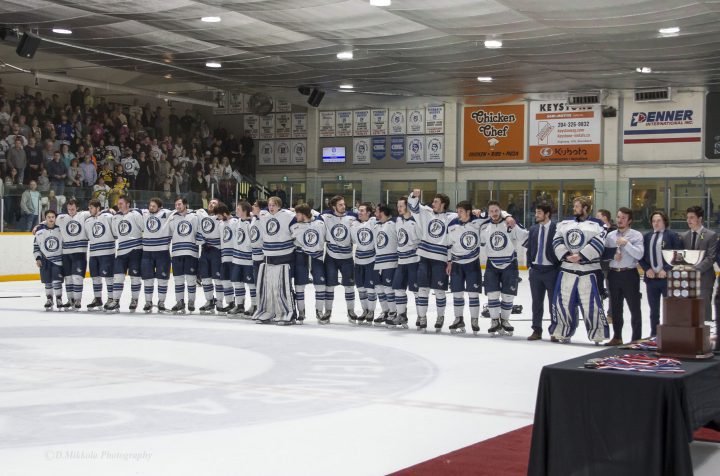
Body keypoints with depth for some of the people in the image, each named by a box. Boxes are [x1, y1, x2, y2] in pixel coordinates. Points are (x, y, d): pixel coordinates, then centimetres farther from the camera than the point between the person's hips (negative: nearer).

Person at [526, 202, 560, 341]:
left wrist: (559, 267, -9)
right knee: (536, 302, 9)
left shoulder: (556, 228, -9)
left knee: (554, 301, 3)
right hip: (535, 270, 5)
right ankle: (537, 331, 16)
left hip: (551, 270, -5)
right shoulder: (533, 229, 9)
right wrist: (529, 265, 8)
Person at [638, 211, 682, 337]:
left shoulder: (672, 235, -1)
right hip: (651, 277, 4)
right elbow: (641, 255, 12)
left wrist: (666, 270, -13)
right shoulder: (647, 236, 12)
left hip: (666, 277, -4)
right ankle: (654, 335, 17)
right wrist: (647, 269, -3)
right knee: (653, 309, 11)